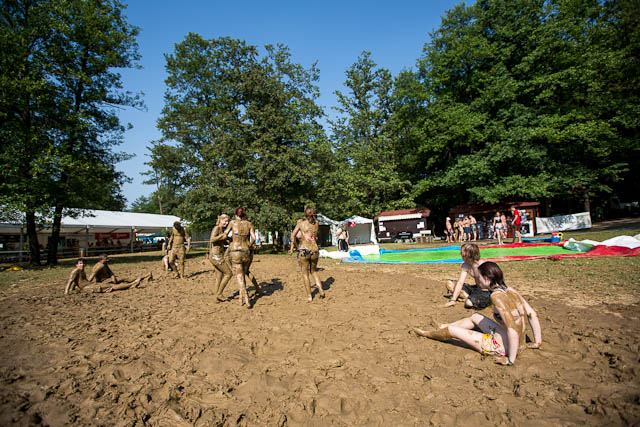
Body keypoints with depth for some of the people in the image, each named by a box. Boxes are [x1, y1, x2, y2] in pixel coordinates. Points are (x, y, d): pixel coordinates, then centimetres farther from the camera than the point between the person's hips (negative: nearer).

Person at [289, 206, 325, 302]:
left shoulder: (301, 223, 0)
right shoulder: (316, 223, 7)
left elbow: (293, 235, 4)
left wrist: (292, 247, 15)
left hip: (304, 250, -3)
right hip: (314, 250, 3)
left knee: (305, 274, 10)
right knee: (314, 271, 25)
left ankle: (309, 296, 14)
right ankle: (320, 290, 13)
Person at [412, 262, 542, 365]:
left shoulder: (497, 296, -25)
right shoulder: (510, 290, 0)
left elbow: (513, 330, -28)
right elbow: (532, 314, 5)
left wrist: (510, 359, -20)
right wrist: (537, 342, 14)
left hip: (504, 347, -8)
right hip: (519, 344, 8)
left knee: (452, 330, 5)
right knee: (475, 317, 25)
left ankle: (425, 333, 33)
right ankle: (443, 327, 44)